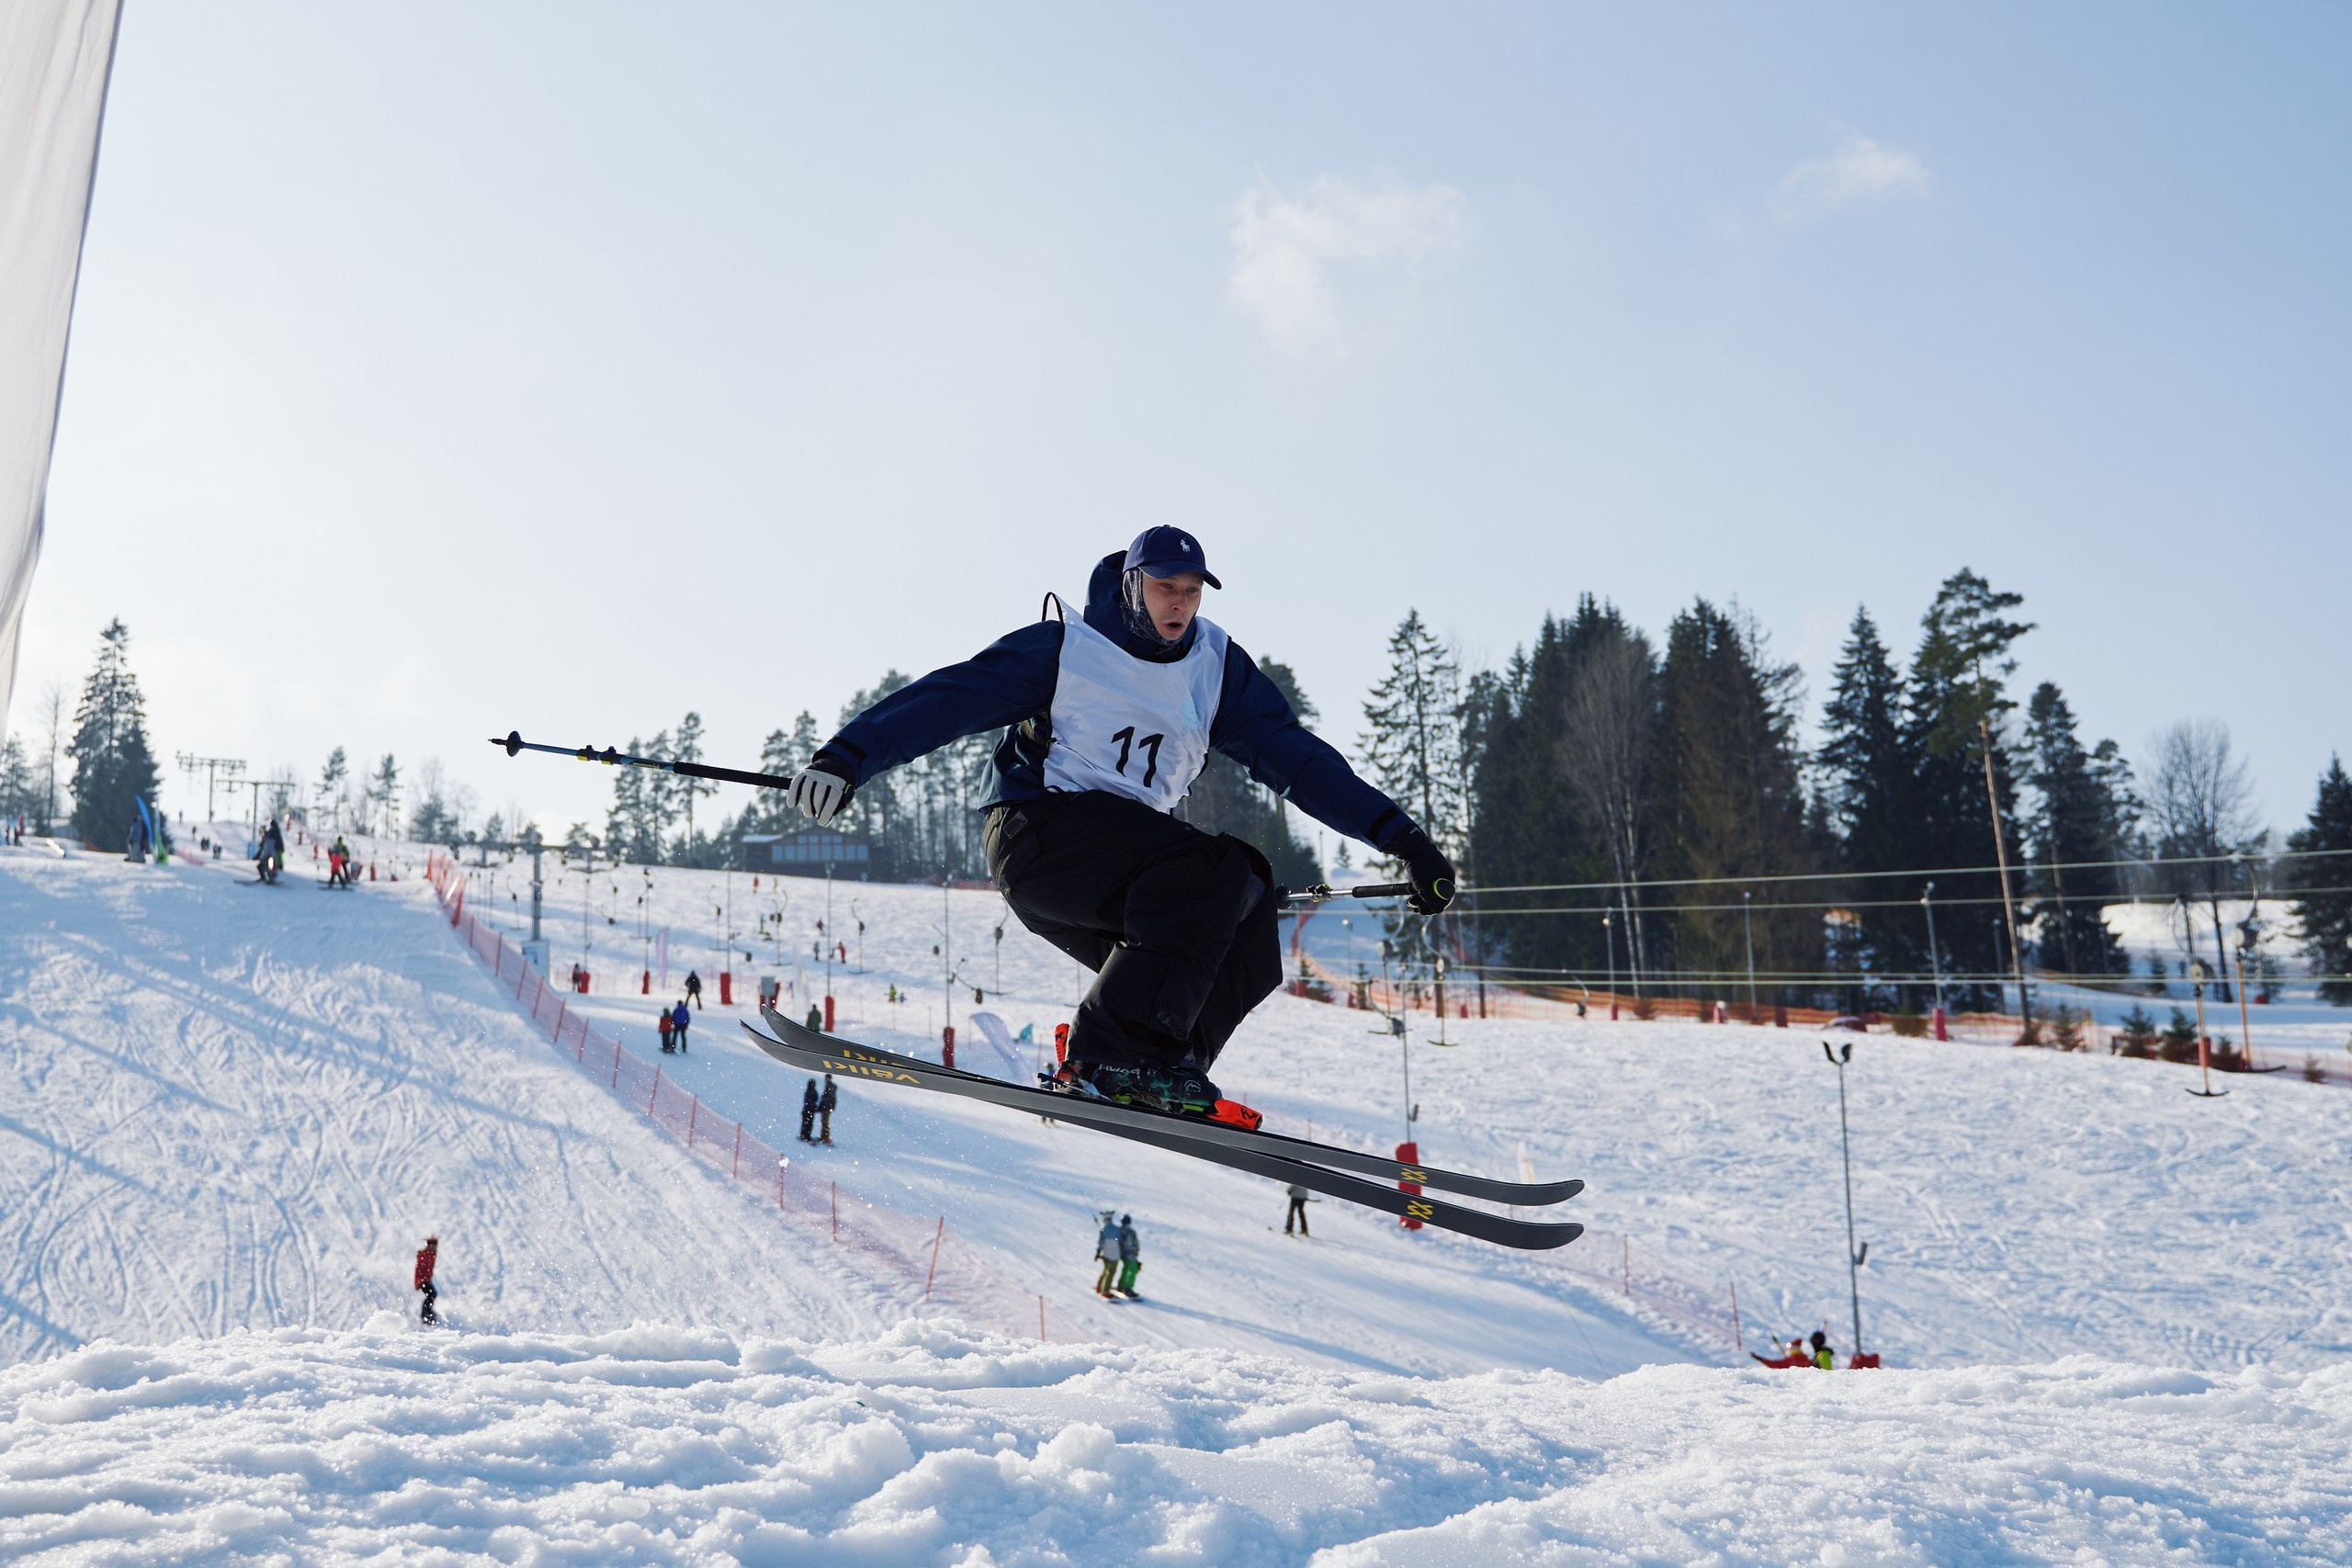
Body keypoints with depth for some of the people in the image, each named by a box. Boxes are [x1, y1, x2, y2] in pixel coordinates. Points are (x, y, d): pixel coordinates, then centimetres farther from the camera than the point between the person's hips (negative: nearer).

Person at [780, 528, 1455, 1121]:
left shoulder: (1217, 667, 11)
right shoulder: (1065, 649, -2)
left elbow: (1296, 756, 9)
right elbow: (947, 698, -8)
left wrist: (1400, 835, 2)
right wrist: (848, 756, -22)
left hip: (1128, 867, 6)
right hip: (1038, 833, -6)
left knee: (1248, 918, -17)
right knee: (1215, 868, -27)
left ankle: (1157, 1069, -18)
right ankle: (1112, 1055, -30)